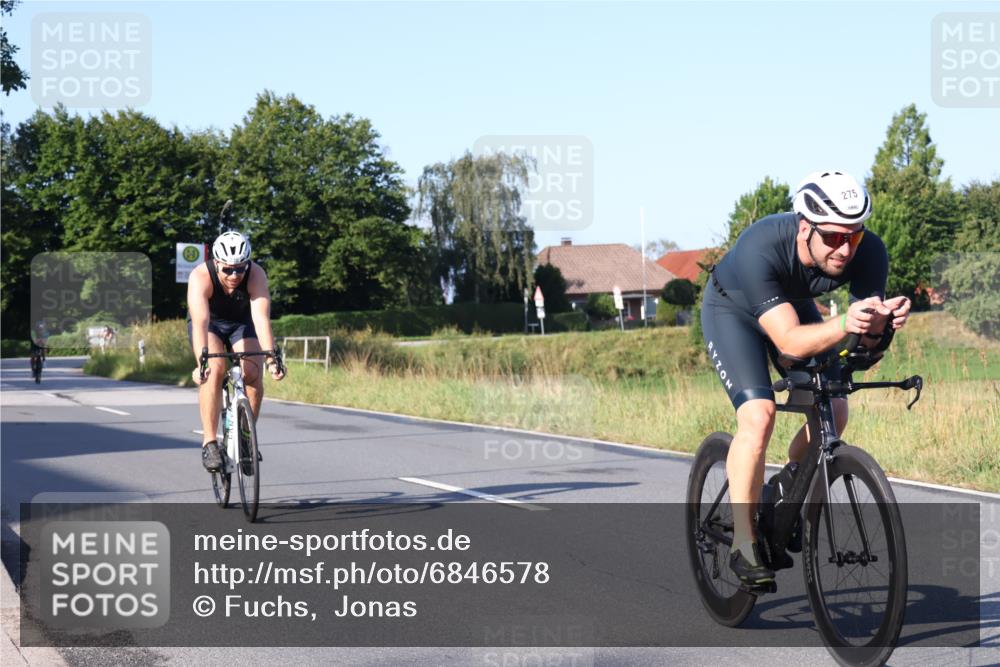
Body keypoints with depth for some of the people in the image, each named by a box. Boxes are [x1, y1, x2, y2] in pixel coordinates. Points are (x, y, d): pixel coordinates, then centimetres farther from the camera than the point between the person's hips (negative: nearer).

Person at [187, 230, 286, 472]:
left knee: (253, 373, -22)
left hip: (241, 323, 2)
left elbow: (262, 318, -40)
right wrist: (201, 362, -58)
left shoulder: (256, 275, -30)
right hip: (209, 323, -1)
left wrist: (271, 359, -53)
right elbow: (200, 321, -45)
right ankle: (209, 442, -22)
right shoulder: (200, 277, -33)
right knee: (215, 370, -28)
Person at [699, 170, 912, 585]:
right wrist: (844, 325, -62)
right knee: (758, 414, -23)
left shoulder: (868, 252, -30)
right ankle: (742, 544, -14)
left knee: (833, 414, -7)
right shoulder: (760, 249, -42)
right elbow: (790, 341, -46)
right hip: (732, 309, -5)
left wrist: (880, 323, -49)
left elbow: (868, 340, -26)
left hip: (795, 304, 5)